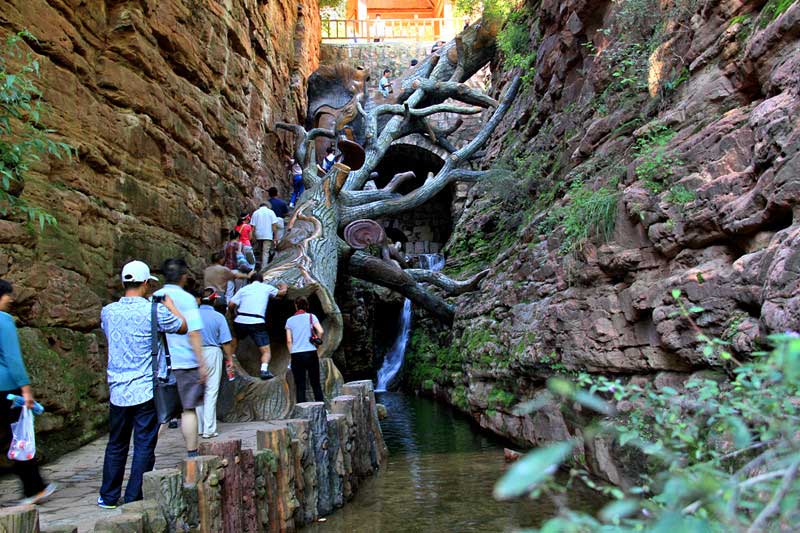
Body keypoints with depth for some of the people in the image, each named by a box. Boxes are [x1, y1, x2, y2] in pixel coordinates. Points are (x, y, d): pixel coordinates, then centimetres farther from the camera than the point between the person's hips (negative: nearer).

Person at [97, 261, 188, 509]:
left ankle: (108, 497, 27)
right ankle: (133, 500, 8)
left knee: (116, 445, 17)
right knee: (144, 446, 4)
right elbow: (182, 327, 2)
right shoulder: (153, 311, -12)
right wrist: (170, 305, 18)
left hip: (117, 391, 5)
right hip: (145, 390, -5)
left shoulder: (108, 311, 2)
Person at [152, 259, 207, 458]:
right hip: (185, 362, -4)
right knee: (188, 409, 6)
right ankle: (191, 453, 12)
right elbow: (193, 333, -13)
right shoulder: (186, 299, -7)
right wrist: (201, 363, -9)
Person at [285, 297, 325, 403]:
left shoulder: (289, 320, 7)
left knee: (300, 386, 5)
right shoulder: (311, 316, 2)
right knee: (315, 383, 7)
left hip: (296, 355, 1)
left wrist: (292, 353, 11)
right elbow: (320, 331, -11)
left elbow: (289, 341, 2)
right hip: (311, 353, -1)